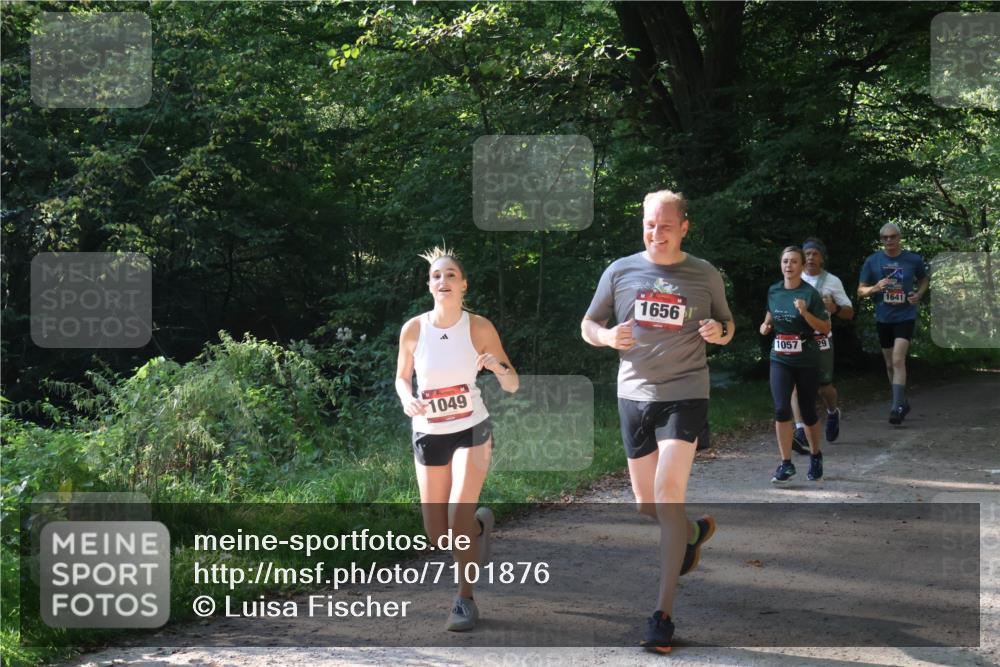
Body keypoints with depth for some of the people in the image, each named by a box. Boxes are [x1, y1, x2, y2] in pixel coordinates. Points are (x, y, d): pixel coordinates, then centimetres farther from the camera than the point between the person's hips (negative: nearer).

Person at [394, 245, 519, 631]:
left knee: (458, 513, -21)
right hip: (428, 435, 2)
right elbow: (402, 377, 7)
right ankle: (481, 525, 39)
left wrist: (498, 366, -29)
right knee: (438, 537, 3)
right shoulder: (413, 330, -8)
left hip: (472, 430, -2)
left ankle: (465, 599, -3)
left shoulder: (479, 327, -10)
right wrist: (407, 401, -15)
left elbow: (512, 386, -6)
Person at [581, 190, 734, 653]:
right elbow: (588, 326, 9)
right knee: (646, 504, 10)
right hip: (634, 394, 3)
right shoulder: (620, 272, 3)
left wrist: (719, 332, -11)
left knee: (668, 492, -16)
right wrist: (608, 336, -14)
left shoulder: (705, 276, 1)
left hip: (685, 393, -3)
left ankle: (663, 615, -12)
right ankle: (693, 532, 46)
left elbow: (727, 324, 14)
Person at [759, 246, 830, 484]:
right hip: (780, 359, 2)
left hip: (806, 360, -2)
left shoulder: (810, 293, -10)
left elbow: (825, 328, -10)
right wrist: (767, 324, 1)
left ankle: (815, 456, 34)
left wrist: (805, 313, -24)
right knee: (781, 409, -13)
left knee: (808, 413, 9)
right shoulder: (773, 291, 3)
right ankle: (786, 464, -7)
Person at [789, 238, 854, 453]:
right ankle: (801, 433, -17)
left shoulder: (832, 281, 3)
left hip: (821, 340, -1)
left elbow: (849, 312, 5)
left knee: (824, 387, 5)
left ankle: (833, 413, 39)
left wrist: (835, 308, -17)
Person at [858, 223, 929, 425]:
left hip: (905, 316, -3)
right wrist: (875, 288, -19)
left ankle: (897, 408, -19)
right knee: (890, 364, 13)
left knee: (898, 360, -17)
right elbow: (861, 291, 2)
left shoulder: (914, 260, -2)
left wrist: (919, 294, -4)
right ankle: (903, 403, 31)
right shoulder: (872, 261, -1)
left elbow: (924, 280, 16)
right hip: (883, 318, 3)